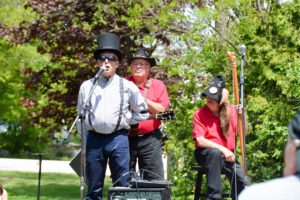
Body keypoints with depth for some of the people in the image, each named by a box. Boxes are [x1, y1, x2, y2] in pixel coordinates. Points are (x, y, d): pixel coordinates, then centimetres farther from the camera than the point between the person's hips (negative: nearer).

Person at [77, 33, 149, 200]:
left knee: (123, 186, -2)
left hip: (118, 139, -1)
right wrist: (83, 145, 9)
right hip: (94, 139, 1)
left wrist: (124, 121, 5)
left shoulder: (127, 86, 5)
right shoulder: (87, 86, 8)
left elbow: (142, 112, 12)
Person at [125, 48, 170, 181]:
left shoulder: (157, 85, 8)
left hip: (149, 139, -1)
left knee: (154, 179, -3)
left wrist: (143, 100, -11)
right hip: (126, 138, 1)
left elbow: (163, 110, -3)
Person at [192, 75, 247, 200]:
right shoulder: (199, 114, -6)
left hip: (227, 155, 3)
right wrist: (222, 149, -23)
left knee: (241, 179, -20)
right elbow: (199, 141, -15)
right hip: (205, 154, -3)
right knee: (214, 153, -38)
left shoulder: (230, 110, 5)